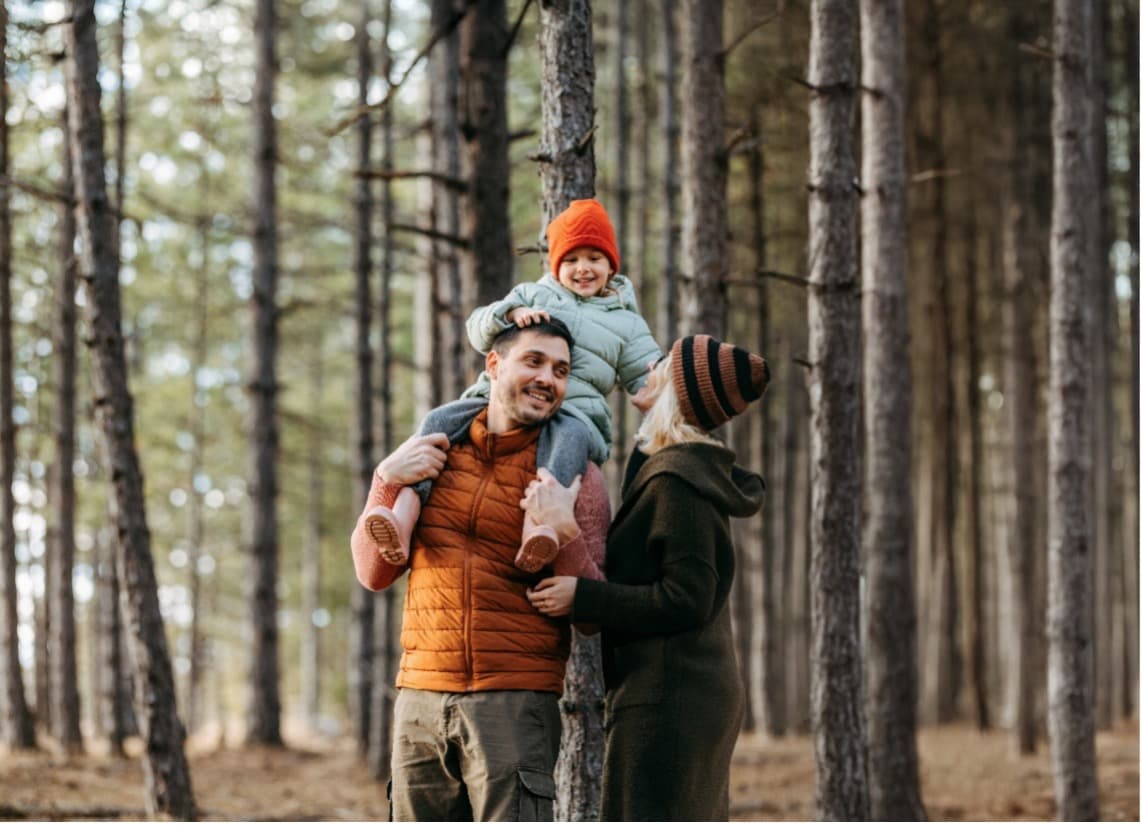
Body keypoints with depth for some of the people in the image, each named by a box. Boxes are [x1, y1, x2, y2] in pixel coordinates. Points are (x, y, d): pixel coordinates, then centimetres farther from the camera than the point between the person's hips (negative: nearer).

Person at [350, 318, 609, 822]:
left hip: (516, 701, -3)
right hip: (421, 694, 4)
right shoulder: (434, 454, 12)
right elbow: (374, 573, 9)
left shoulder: (574, 475, 3)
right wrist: (387, 482, -5)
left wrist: (565, 532, -17)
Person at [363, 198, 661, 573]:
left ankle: (537, 523, -64)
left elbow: (650, 381, 18)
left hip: (573, 411, -2)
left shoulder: (626, 323, 23)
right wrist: (512, 313, -6)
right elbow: (478, 329, 16)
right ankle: (404, 516, -41)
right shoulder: (532, 294, 27)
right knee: (440, 422, -25)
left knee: (569, 436, -40)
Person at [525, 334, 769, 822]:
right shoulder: (696, 472, 15)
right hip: (703, 694, 10)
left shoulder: (676, 480, -15)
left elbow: (686, 598, -21)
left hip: (665, 699, -10)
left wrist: (582, 598, -17)